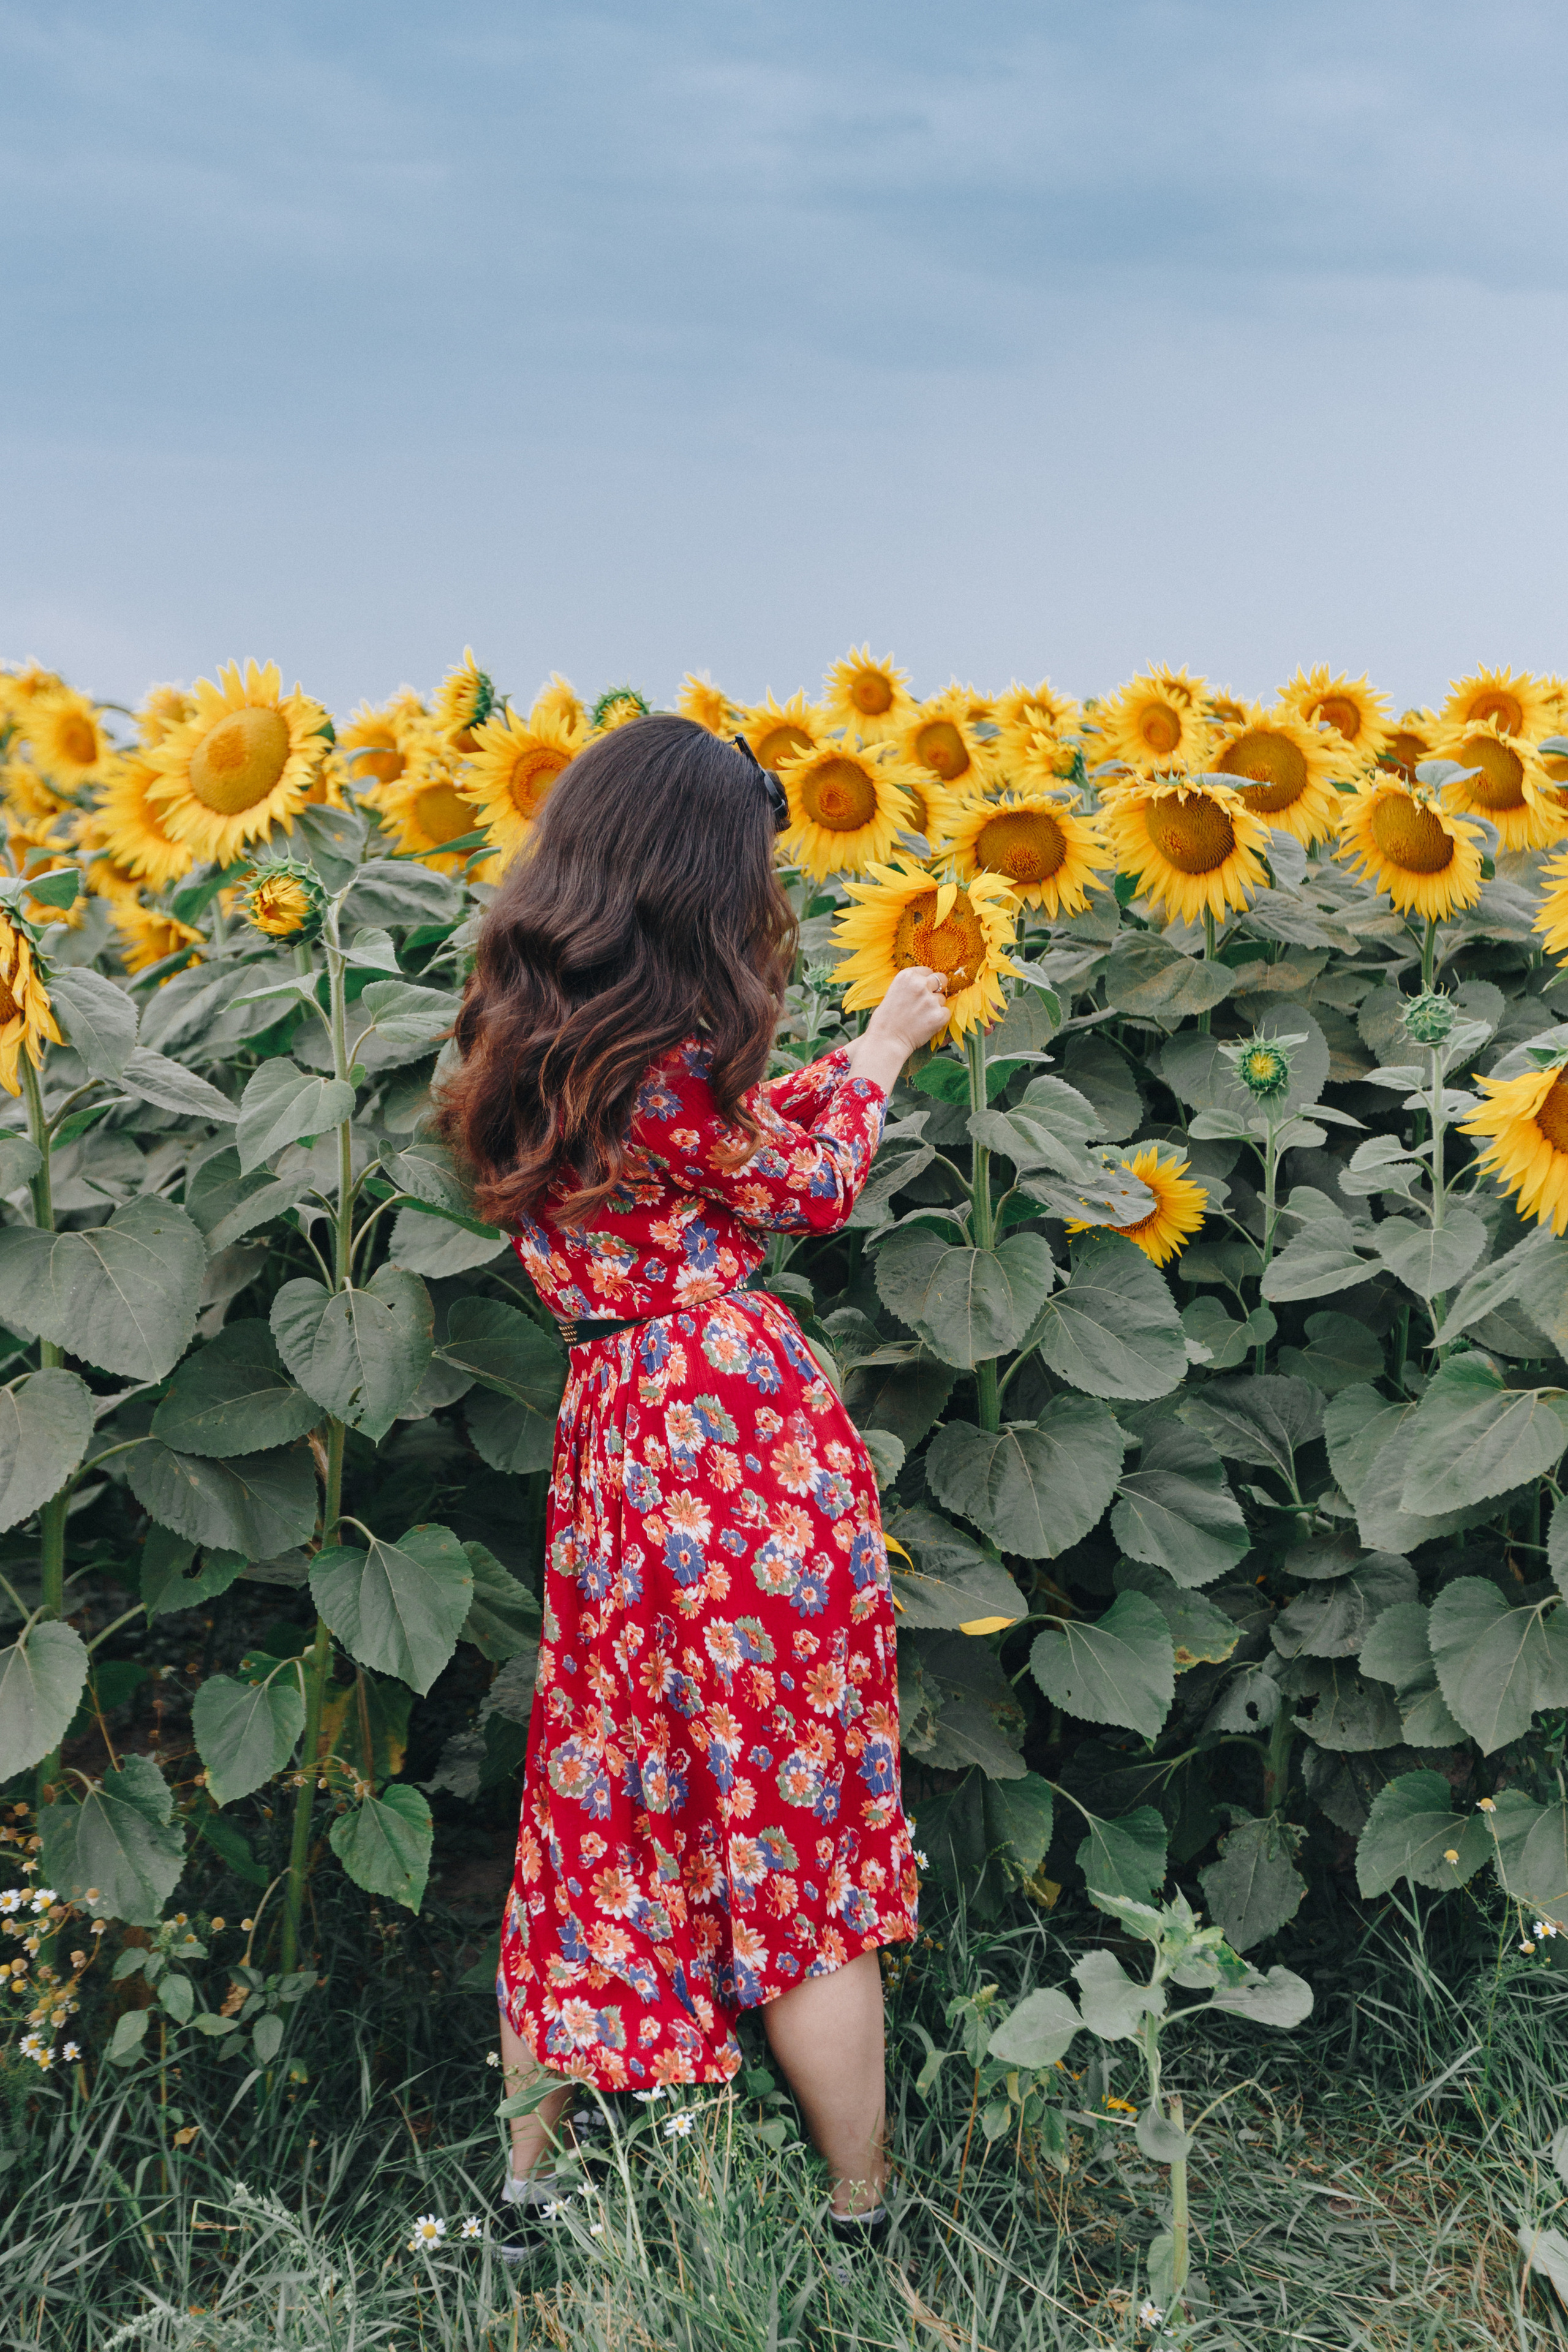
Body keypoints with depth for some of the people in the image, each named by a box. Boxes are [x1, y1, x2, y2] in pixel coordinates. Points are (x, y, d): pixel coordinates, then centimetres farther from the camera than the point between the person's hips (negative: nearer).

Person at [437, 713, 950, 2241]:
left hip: (614, 1440, 7)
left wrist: (854, 1058, 24)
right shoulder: (667, 1065, -20)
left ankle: (534, 2143, 33)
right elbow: (811, 1189, -3)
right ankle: (861, 2195, 22)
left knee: (611, 1782, 20)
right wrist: (880, 1046, 13)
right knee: (793, 1822, 6)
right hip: (745, 1435, -7)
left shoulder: (527, 1032, 5)